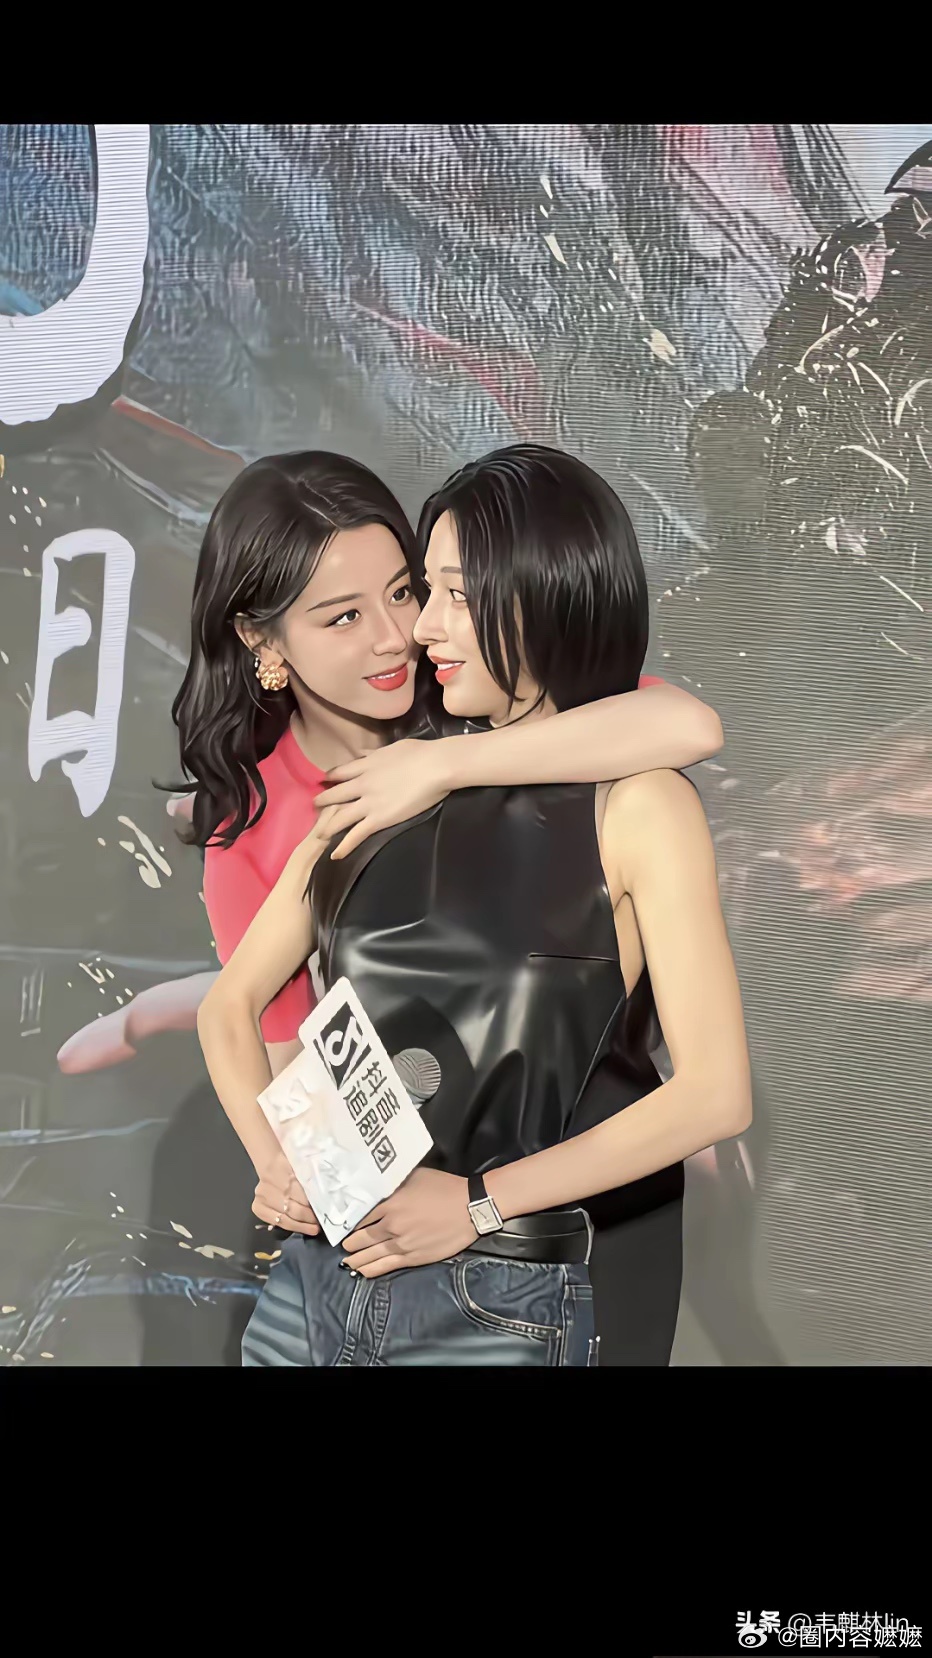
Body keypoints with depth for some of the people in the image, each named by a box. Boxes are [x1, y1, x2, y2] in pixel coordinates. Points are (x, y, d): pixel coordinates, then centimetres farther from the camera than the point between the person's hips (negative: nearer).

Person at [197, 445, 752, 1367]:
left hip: (496, 1310, -4)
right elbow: (231, 1002, 10)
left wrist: (479, 1202, -13)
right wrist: (278, 1161, -7)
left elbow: (713, 1094, -11)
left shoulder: (635, 806, -5)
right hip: (315, 1275, 4)